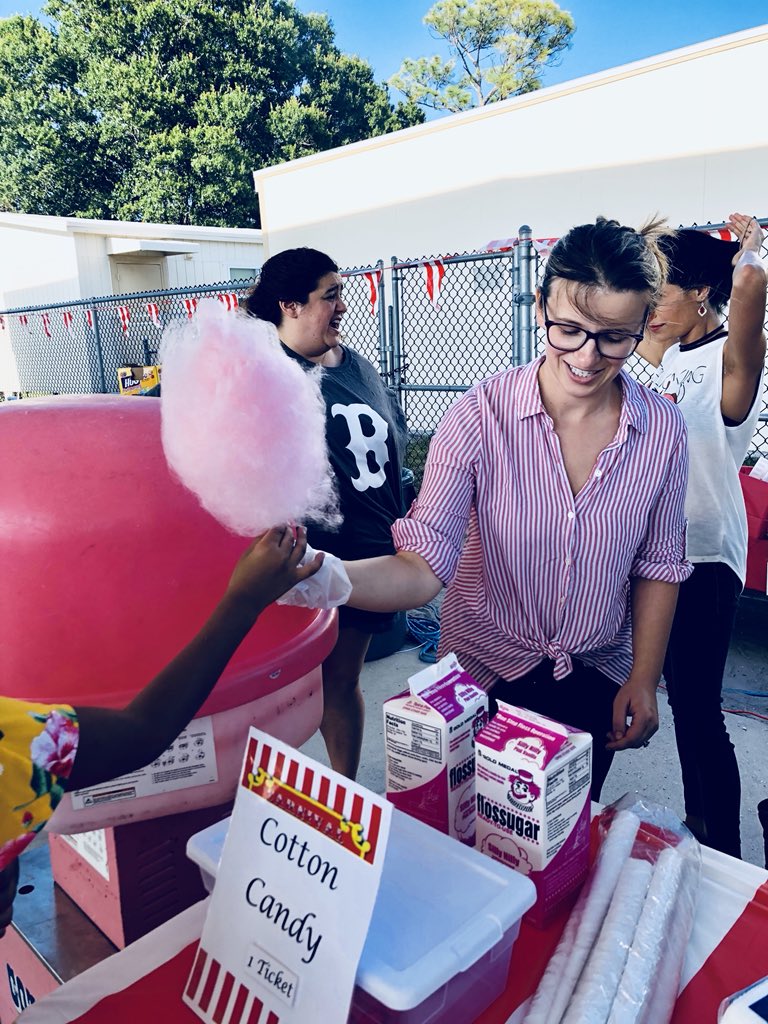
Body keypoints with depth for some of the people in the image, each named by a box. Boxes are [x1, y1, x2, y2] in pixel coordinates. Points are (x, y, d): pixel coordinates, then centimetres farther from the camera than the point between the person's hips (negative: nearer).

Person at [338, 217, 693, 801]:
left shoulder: (663, 431, -12)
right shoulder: (481, 416, -21)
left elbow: (658, 566, 0)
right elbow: (424, 566, -29)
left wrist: (644, 679, 1)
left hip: (596, 682, 3)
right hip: (484, 671, -2)